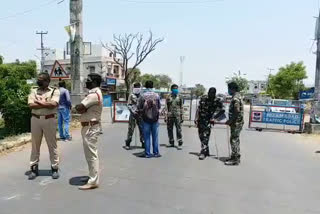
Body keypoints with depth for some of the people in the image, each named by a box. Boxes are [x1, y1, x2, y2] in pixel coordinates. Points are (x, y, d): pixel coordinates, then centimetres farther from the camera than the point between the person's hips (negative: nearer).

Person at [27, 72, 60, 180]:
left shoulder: (54, 91, 0)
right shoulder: (33, 91, 9)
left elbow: (53, 104, -18)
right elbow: (31, 105, -7)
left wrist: (39, 102, -11)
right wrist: (46, 104, -13)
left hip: (49, 120, -3)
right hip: (35, 119, 3)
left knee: (52, 145, 5)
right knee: (35, 145, 11)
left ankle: (55, 168, 16)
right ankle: (34, 168, 23)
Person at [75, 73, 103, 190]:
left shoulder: (94, 94, -18)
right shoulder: (94, 93, 16)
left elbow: (78, 108, -22)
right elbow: (80, 108, 13)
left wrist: (82, 108, -2)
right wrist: (83, 108, -7)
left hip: (90, 127, -11)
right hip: (89, 127, 11)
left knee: (91, 154, -5)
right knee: (90, 154, 17)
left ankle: (93, 182, 3)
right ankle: (92, 177, 29)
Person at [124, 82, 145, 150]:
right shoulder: (131, 96, 3)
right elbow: (129, 105, -1)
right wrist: (133, 111, -14)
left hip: (140, 114, 3)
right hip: (133, 114, -3)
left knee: (142, 129, 7)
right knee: (131, 129, -3)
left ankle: (143, 143, 19)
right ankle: (127, 144, 5)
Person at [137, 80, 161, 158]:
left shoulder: (142, 96, -8)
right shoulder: (156, 95, -4)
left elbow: (139, 107, -3)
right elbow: (159, 107, 5)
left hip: (146, 118, -1)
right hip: (155, 118, 1)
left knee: (146, 137, 7)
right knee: (155, 136, 9)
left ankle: (147, 153, 10)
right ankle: (156, 153, 15)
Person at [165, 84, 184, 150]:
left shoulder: (179, 97, 8)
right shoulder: (168, 98, 7)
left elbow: (181, 108, 8)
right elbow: (166, 108, 5)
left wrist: (182, 117, 3)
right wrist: (166, 116, -3)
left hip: (177, 116, -1)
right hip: (170, 116, 1)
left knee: (178, 129, -5)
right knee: (169, 129, 7)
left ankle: (180, 143, -1)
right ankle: (171, 142, 20)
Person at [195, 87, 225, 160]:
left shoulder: (217, 101, -5)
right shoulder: (203, 98, 5)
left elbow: (222, 111, -4)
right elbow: (199, 108, 10)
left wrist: (214, 118, -10)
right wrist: (196, 118, 4)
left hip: (208, 121, -4)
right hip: (200, 120, 5)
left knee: (205, 136, -13)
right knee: (201, 136, 11)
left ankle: (203, 152, -8)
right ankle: (206, 151, 27)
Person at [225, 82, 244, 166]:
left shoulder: (235, 98, -17)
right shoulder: (238, 96, 16)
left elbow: (237, 111, -24)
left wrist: (230, 121, -18)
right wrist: (230, 121, 18)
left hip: (236, 123, -10)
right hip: (236, 122, 10)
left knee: (234, 140, -5)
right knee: (235, 140, 16)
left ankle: (235, 159, 1)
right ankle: (235, 157, 25)